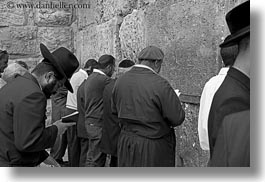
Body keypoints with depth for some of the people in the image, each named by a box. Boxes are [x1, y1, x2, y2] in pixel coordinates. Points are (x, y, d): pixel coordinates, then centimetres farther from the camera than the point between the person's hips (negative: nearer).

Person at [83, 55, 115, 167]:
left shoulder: (90, 78, 13)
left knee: (91, 157, 18)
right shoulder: (104, 80, -18)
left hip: (89, 122, 10)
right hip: (98, 124, -10)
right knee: (96, 160, -1)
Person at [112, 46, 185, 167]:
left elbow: (115, 111, 10)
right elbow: (177, 118, -17)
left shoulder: (120, 81, -2)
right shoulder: (160, 85, -21)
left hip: (125, 145, 6)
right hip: (154, 148, -5)